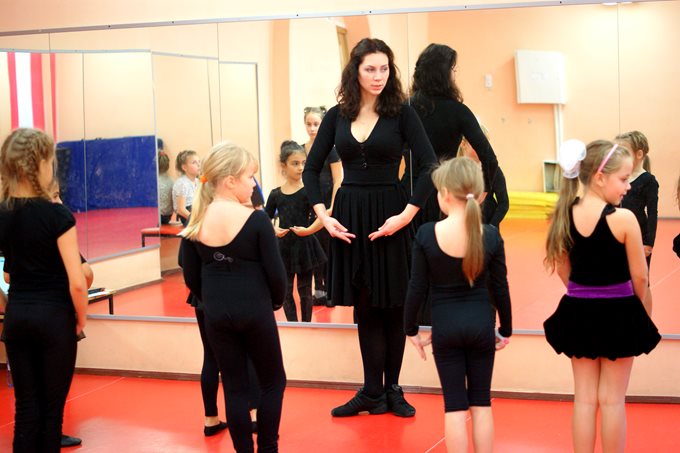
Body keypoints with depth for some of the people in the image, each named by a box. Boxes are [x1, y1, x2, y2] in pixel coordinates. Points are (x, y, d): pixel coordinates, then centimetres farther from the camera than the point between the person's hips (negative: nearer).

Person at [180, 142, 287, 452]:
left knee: (234, 387, 12)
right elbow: (275, 272, -11)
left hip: (216, 315, 4)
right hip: (254, 312, -4)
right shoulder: (256, 220, -14)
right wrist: (277, 300, 8)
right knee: (273, 383, 14)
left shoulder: (196, 224, -2)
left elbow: (191, 278, 4)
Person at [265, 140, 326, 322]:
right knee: (286, 291, 5)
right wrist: (274, 230, -11)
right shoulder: (275, 194, 1)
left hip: (305, 247, -2)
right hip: (283, 247, 2)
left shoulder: (308, 191, -7)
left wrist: (308, 230, -29)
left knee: (305, 291, 9)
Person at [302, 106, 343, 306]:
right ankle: (319, 290, 16)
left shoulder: (330, 149, -7)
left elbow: (338, 180, -7)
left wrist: (332, 208, -12)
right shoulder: (301, 150, 6)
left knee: (329, 247, 1)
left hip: (327, 205, -4)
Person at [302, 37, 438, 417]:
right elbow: (312, 169, 9)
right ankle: (374, 392, 16)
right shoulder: (337, 116, 4)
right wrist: (323, 214, -3)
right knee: (365, 306, 8)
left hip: (389, 214, -3)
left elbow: (431, 167, -10)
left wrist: (408, 214, -17)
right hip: (350, 216, 3)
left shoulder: (401, 113, -5)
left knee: (391, 305, 7)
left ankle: (390, 389, 19)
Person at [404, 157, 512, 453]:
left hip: (445, 327, -1)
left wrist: (411, 330, 7)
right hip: (481, 325, 1)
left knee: (455, 405, 6)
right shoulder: (490, 236, -8)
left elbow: (417, 289, -6)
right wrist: (505, 330, 13)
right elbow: (500, 289, -1)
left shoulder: (426, 235, -12)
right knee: (481, 403, 12)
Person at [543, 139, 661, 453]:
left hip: (578, 313, 4)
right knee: (612, 399, 8)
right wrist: (640, 312, 7)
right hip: (618, 314, -4)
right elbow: (639, 277, -11)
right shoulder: (624, 219, -19)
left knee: (584, 397, 14)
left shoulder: (565, 214, -5)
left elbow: (562, 269, 5)